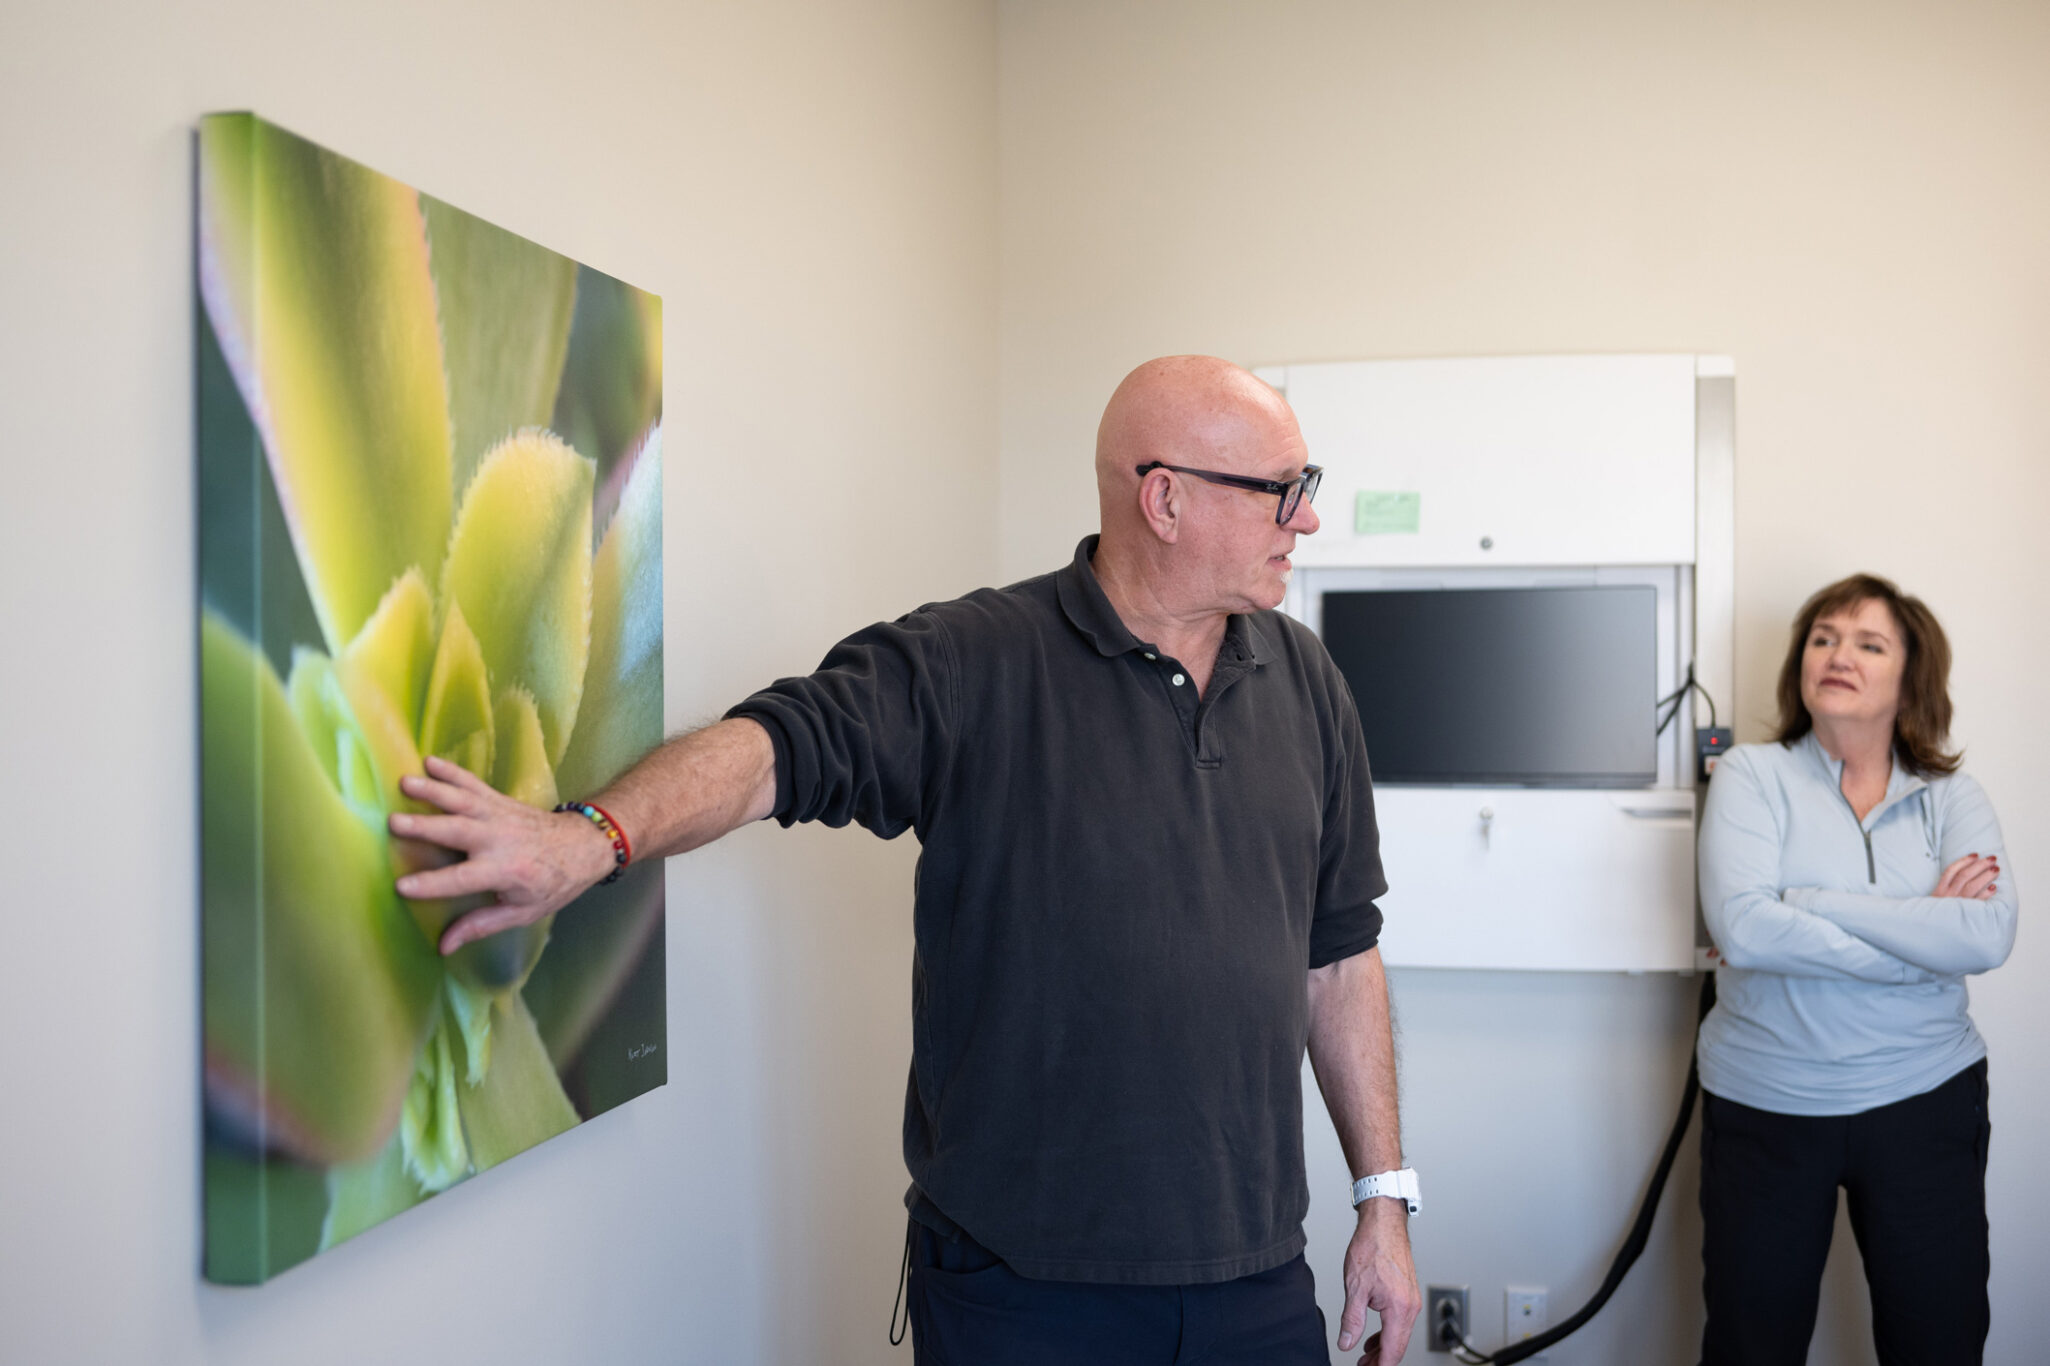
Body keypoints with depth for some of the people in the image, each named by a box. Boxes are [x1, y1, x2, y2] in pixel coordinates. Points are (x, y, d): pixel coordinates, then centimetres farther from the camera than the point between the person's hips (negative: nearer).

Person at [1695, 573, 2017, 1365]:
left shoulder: (1950, 798, 2)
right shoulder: (1754, 775, -4)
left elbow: (1988, 936, -16)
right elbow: (1741, 926, -21)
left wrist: (1812, 904, -20)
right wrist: (1923, 938, -16)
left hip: (1925, 1101, 2)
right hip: (1766, 1108, -2)